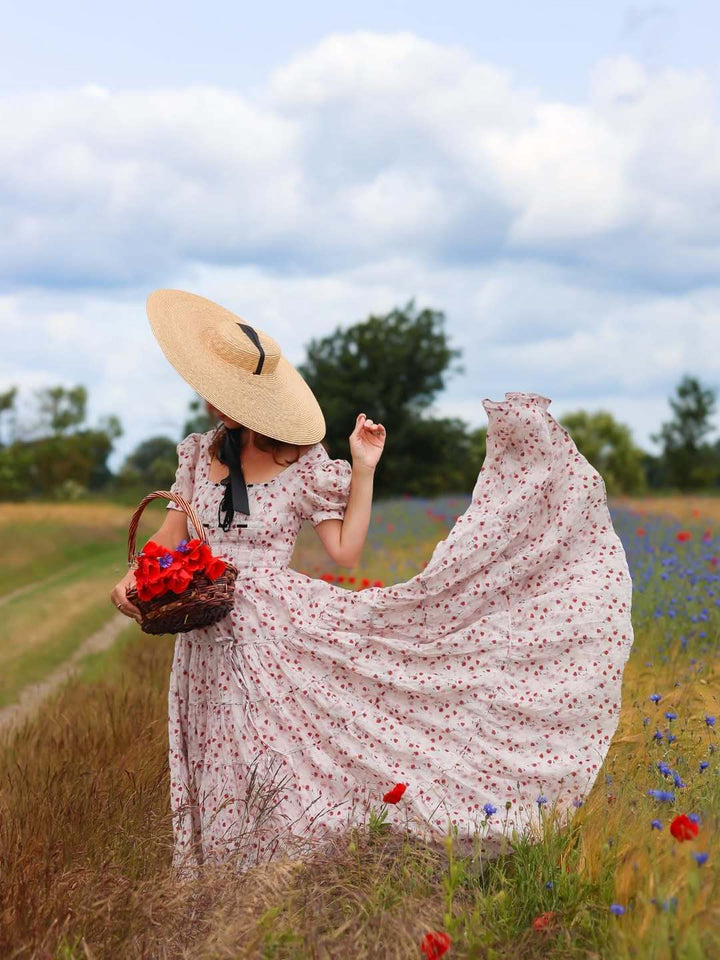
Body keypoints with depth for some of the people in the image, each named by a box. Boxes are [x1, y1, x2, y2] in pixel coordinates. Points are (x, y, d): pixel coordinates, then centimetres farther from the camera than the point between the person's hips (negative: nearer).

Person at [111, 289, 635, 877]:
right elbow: (173, 533, 12)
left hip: (284, 625, -4)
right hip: (213, 643, 4)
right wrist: (134, 577, -5)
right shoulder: (199, 453, 6)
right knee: (229, 781, 10)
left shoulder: (303, 465, -5)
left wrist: (363, 470, -9)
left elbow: (346, 551, -4)